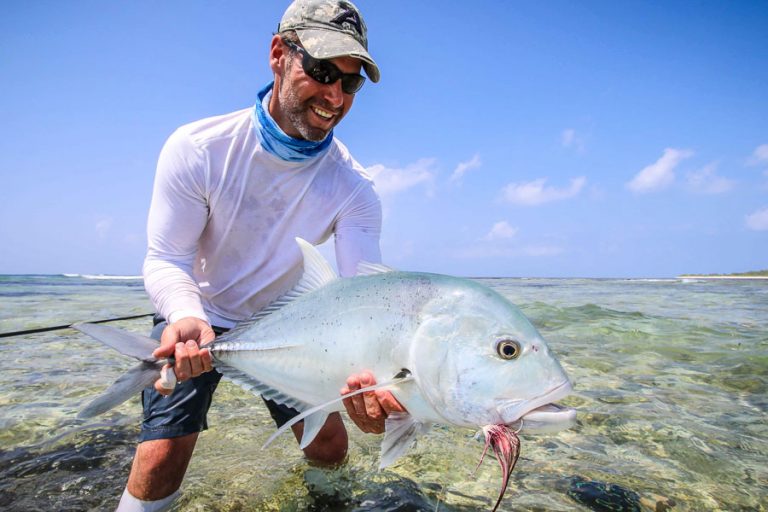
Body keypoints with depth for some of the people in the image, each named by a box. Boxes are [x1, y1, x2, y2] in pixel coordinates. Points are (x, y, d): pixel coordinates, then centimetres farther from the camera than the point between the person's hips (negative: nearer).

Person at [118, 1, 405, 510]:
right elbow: (165, 260, -17)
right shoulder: (198, 149, -21)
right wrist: (186, 317, -40)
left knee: (331, 447, 6)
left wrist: (374, 373, -48)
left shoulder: (353, 188, -20)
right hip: (201, 317, -1)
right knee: (162, 458, -14)